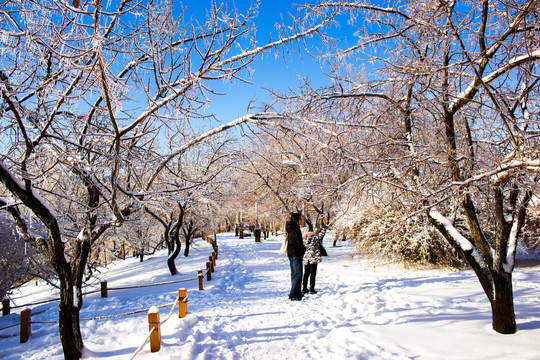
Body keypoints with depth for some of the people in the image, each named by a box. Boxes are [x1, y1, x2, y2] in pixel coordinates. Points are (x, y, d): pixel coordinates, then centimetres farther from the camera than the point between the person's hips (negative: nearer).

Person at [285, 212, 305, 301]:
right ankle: (293, 294, -5)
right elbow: (299, 243, -20)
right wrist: (305, 249, -2)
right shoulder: (295, 229, -18)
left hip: (290, 253, 10)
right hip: (296, 254, -10)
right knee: (298, 274, -5)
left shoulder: (290, 228, 11)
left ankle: (297, 292, 25)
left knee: (294, 273, 15)